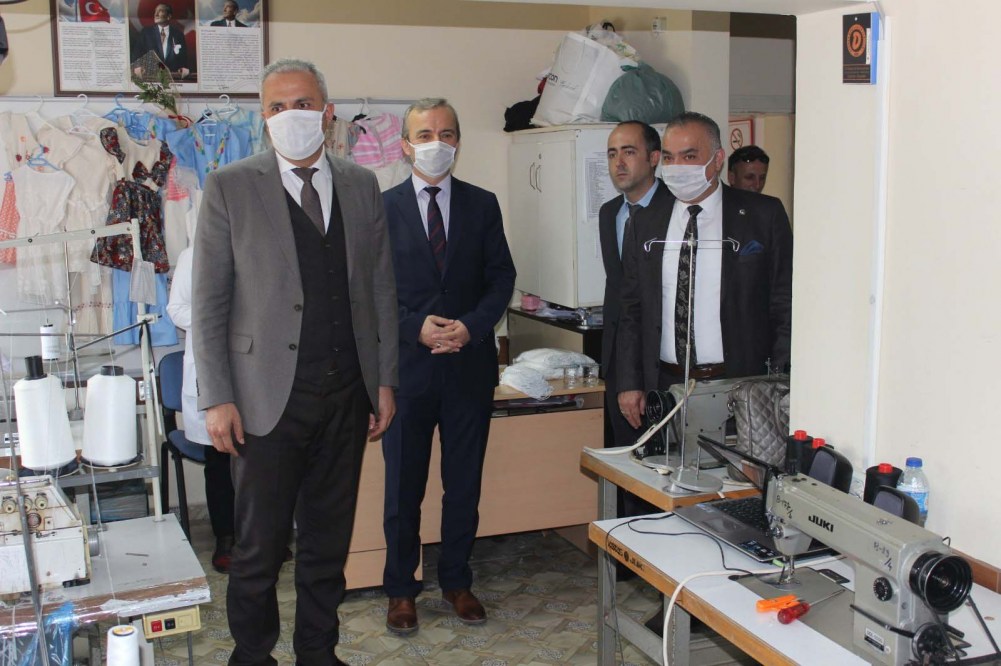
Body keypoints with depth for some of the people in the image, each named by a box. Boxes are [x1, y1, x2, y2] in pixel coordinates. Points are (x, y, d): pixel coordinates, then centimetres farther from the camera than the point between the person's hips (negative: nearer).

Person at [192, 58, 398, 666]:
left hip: (347, 394, 4)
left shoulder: (362, 186, 9)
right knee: (260, 546, 6)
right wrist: (217, 398, -9)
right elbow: (209, 304, -3)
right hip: (271, 395, -3)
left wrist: (385, 380, 7)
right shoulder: (230, 188, -2)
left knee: (329, 540, 14)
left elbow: (382, 291, 11)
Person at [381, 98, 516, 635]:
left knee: (464, 481, 12)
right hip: (407, 364, -1)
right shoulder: (383, 209, 0)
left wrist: (472, 326, -12)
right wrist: (416, 328, -15)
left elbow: (501, 275, 4)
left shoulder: (482, 205, 5)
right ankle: (401, 589, 23)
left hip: (470, 364, 2)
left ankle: (457, 581, 28)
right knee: (403, 485, 8)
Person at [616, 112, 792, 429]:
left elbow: (786, 306, 0)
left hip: (739, 390, -2)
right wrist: (629, 383, 5)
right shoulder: (644, 223, 10)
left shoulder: (764, 216, 0)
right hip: (664, 388, 3)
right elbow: (631, 309, 12)